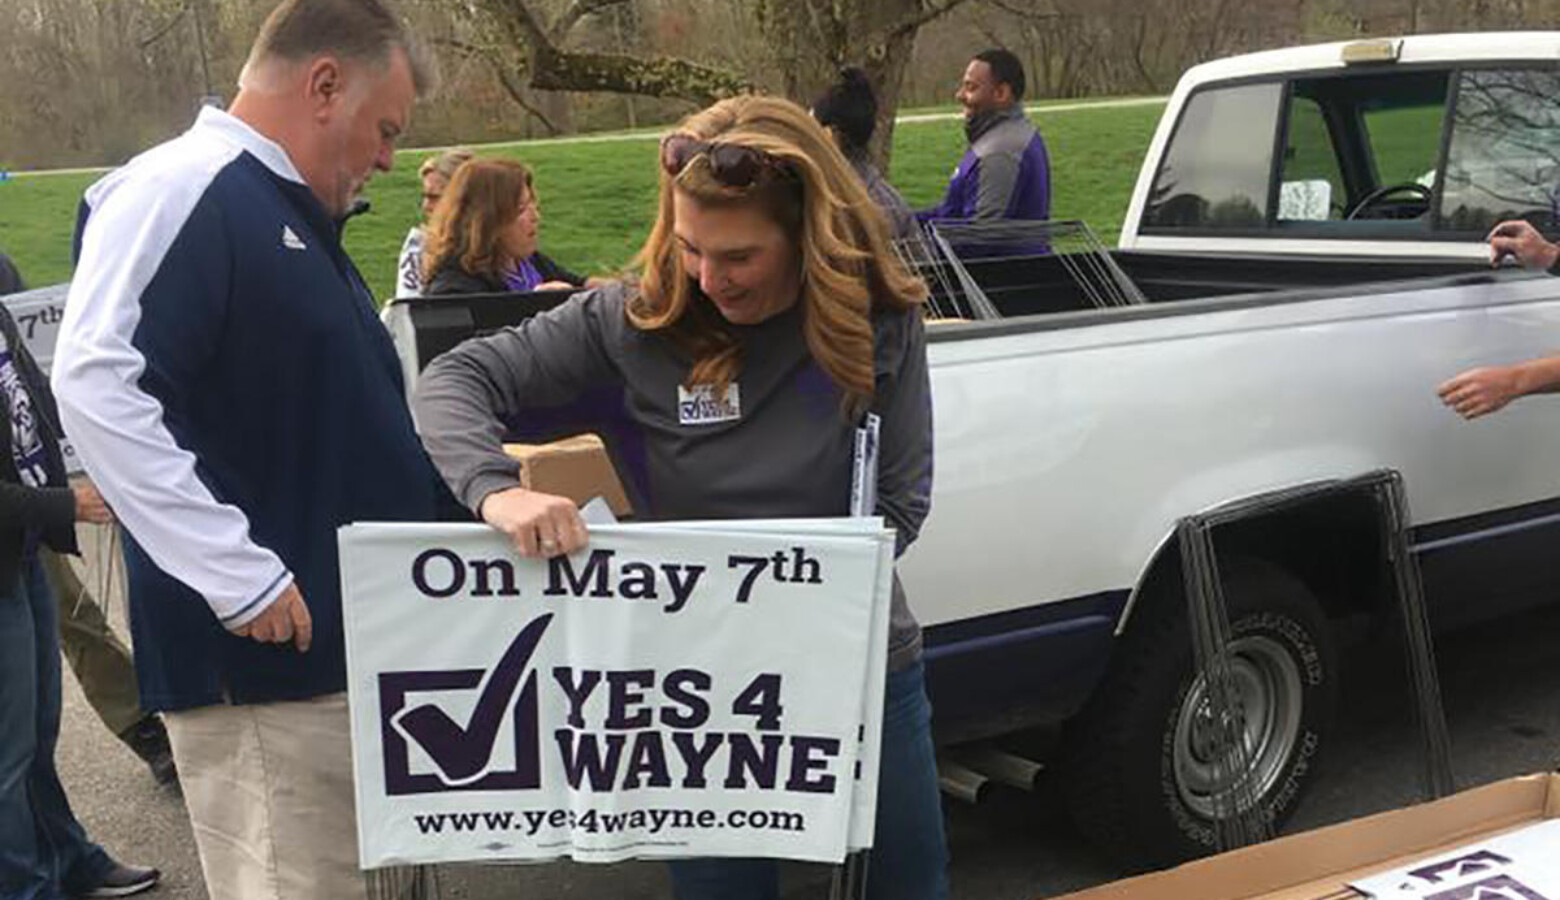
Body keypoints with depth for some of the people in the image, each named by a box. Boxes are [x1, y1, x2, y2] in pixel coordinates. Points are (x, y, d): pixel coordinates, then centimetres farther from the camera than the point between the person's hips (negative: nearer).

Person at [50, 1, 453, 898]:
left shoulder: (298, 219, 18)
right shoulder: (179, 192, -13)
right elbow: (98, 385, -25)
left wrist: (471, 488, 21)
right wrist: (237, 573, -27)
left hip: (352, 647, 10)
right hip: (266, 659, -10)